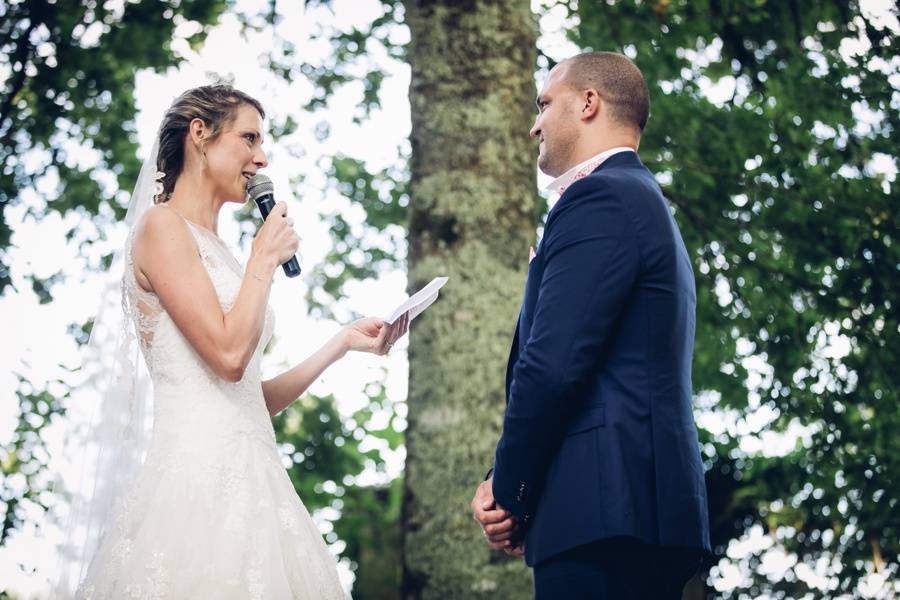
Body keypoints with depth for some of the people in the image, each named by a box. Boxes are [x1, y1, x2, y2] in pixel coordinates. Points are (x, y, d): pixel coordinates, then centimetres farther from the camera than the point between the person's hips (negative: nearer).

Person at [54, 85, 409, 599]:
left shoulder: (215, 249, 19)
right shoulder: (162, 225, -4)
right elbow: (229, 355, -16)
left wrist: (344, 343, 14)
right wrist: (265, 258, -4)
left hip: (248, 474, 8)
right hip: (199, 474, -8)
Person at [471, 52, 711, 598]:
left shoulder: (600, 197, -8)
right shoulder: (646, 202, 24)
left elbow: (552, 365, -18)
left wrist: (508, 492, -4)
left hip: (605, 510, -10)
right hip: (652, 507, 10)